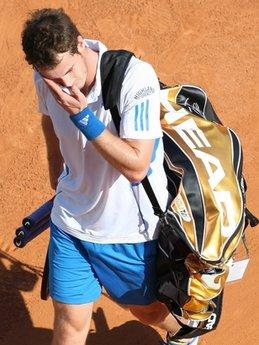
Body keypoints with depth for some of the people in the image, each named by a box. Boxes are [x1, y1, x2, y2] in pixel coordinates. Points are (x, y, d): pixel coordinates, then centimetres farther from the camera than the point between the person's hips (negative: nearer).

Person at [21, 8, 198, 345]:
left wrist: (82, 115, -35)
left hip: (130, 227, -3)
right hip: (70, 222, 4)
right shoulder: (47, 77, -11)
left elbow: (136, 167, -29)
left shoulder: (136, 77, -29)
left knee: (144, 308, 20)